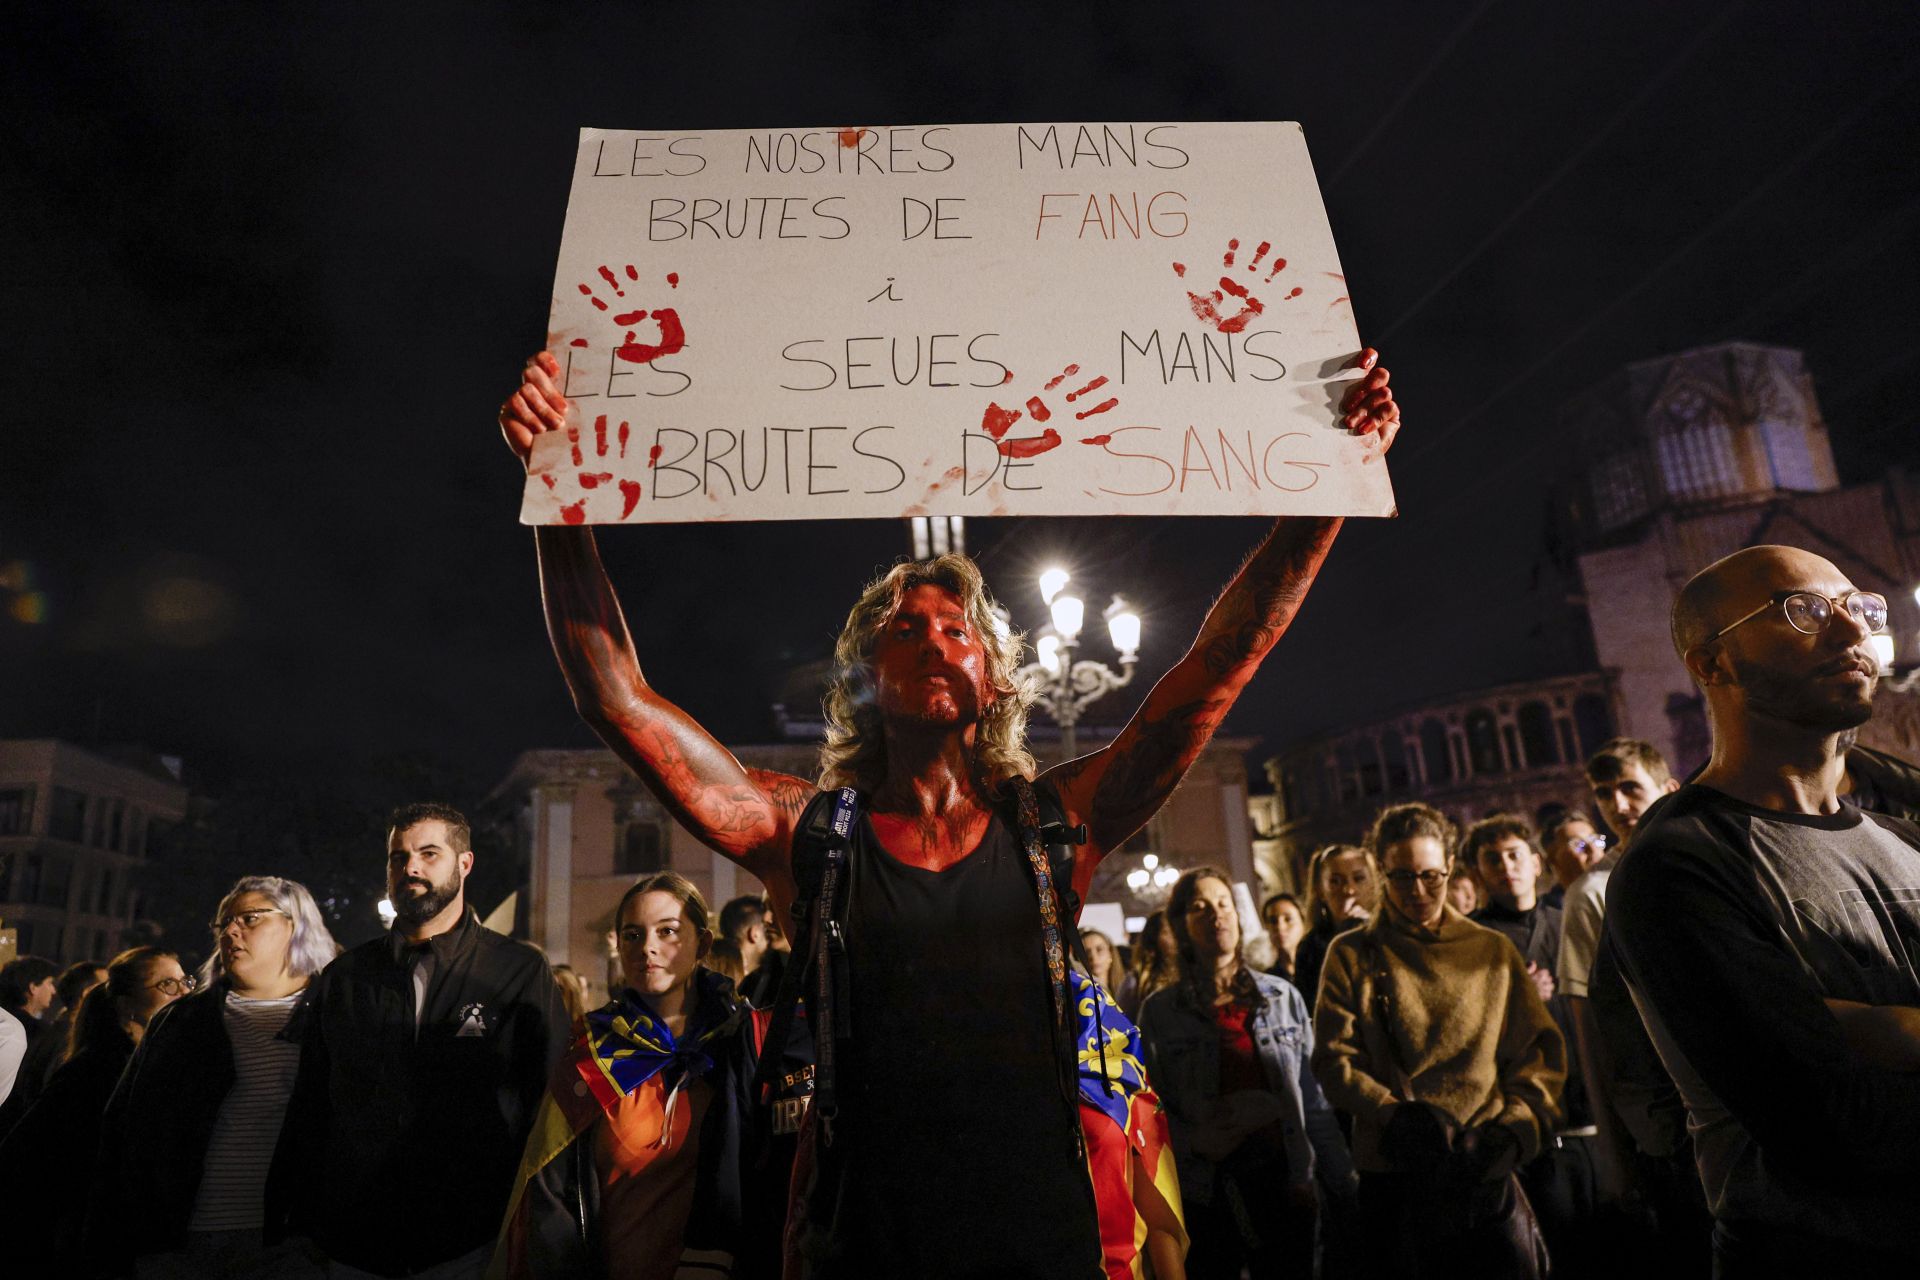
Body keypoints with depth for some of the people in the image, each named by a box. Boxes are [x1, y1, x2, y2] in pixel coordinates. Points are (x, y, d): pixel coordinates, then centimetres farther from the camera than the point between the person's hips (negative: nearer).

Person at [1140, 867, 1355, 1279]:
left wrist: (1345, 1186, 4)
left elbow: (1313, 1101, 4)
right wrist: (1194, 1140, -18)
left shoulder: (1283, 996, 1)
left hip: (1284, 1184, 1)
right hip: (1204, 1195, -1)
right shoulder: (1159, 1012, -3)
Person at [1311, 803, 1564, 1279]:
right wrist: (1395, 1115, -16)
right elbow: (1333, 1060, -2)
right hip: (1394, 1177, -1)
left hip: (1488, 1173, 1)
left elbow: (1539, 1051, 8)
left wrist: (1515, 1129, -7)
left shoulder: (1493, 950, 10)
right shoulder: (1352, 955, 4)